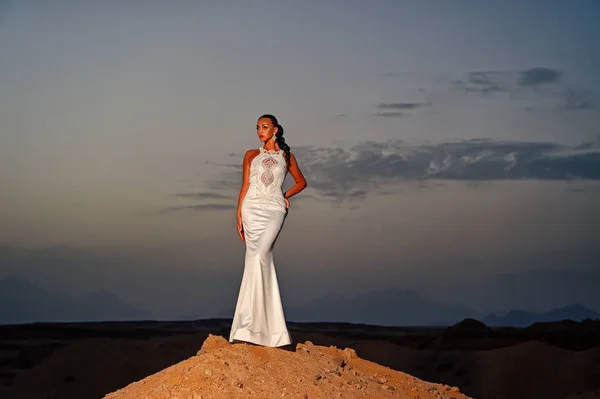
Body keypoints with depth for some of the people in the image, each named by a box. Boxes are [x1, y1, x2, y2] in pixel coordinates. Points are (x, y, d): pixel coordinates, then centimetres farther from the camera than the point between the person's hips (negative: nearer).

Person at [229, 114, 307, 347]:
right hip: (251, 209, 2)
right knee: (261, 261, -2)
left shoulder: (286, 156, 13)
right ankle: (272, 326, 3)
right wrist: (239, 216, 2)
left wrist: (286, 195, 7)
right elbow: (245, 186, 10)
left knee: (259, 258, -20)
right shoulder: (251, 155, 14)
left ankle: (248, 322, -19)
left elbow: (301, 181, 23)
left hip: (274, 210, -2)